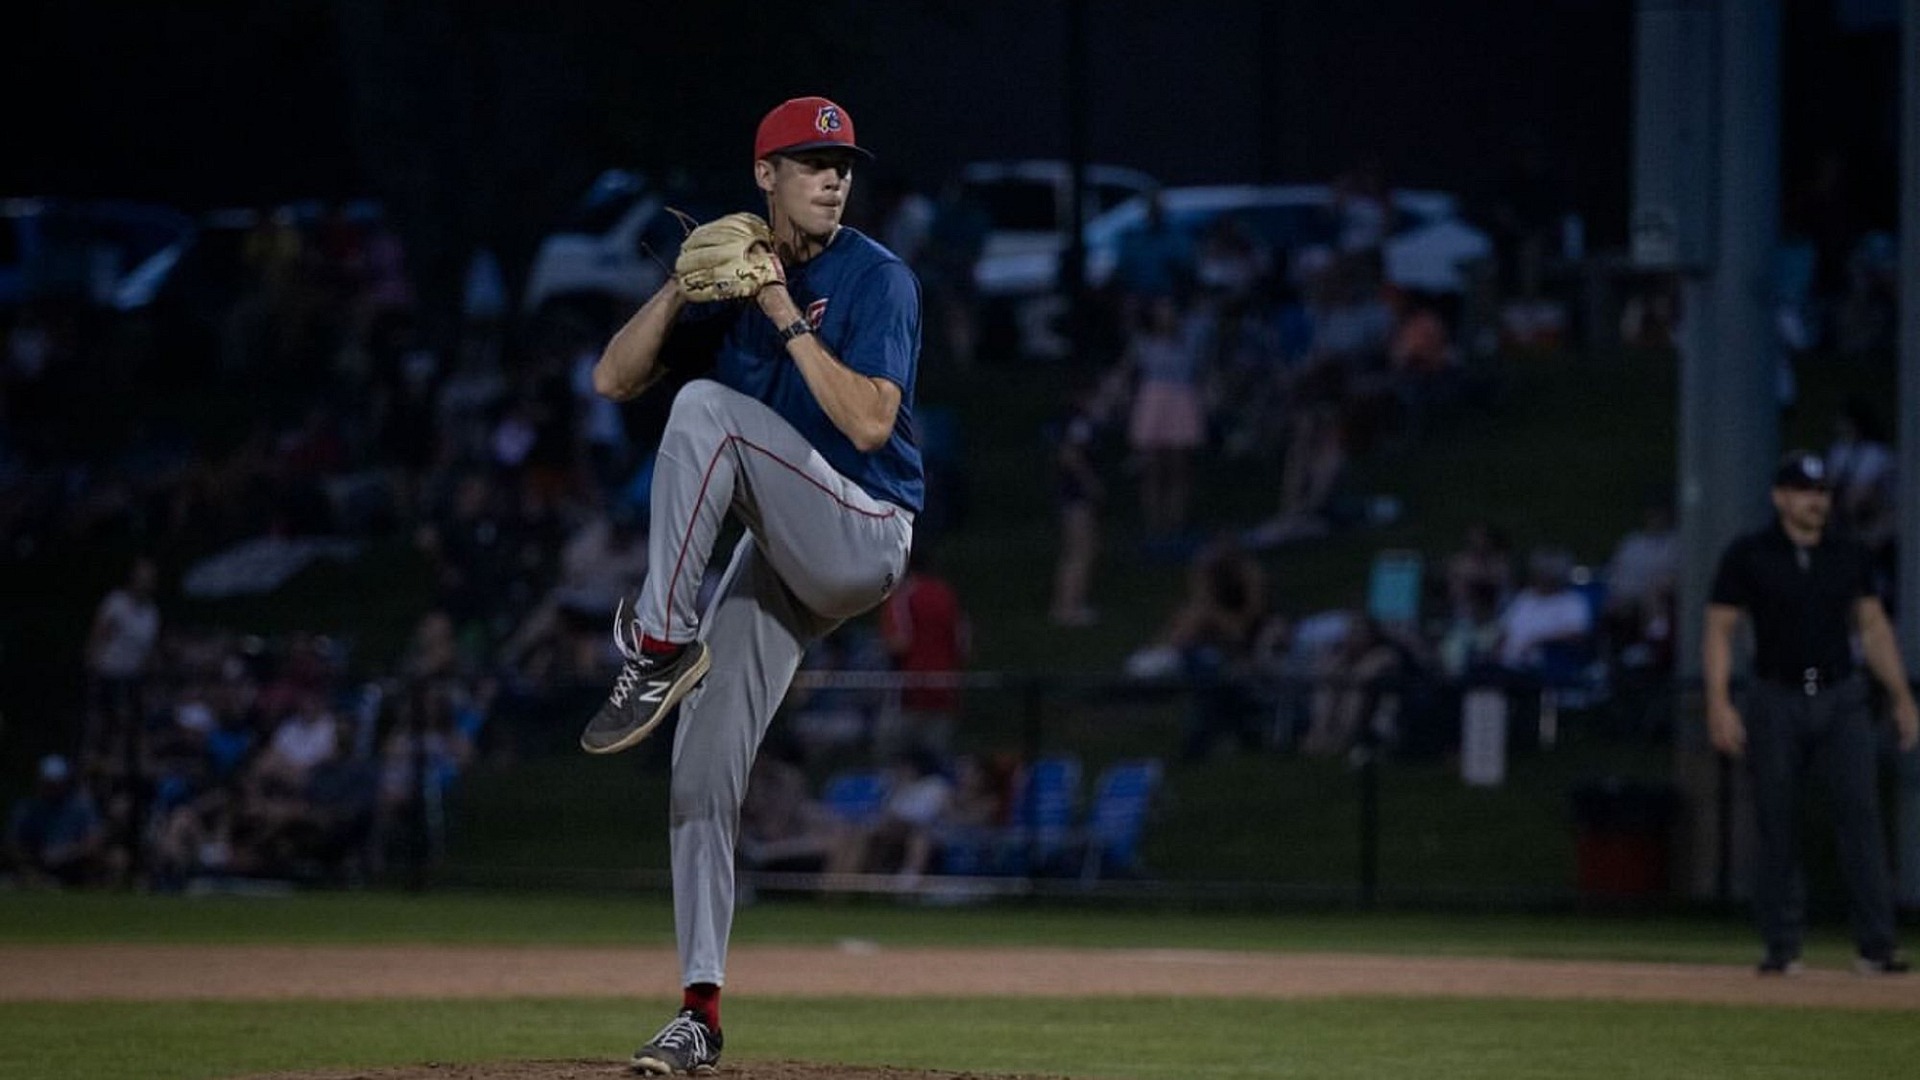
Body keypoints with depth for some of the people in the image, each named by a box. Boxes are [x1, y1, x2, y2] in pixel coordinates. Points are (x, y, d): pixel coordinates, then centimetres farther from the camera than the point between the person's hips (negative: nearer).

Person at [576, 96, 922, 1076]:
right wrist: (681, 289, -11)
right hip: (778, 560, 6)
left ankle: (662, 644, -24)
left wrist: (787, 318, -22)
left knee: (707, 407, -26)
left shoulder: (875, 279, -8)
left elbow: (869, 422, -21)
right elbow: (614, 379, 2)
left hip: (863, 537, -6)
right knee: (702, 772, 0)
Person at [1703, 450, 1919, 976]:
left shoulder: (1848, 553, 8)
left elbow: (1872, 626, 15)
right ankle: (1782, 947, 9)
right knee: (1775, 825, 1)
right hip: (1776, 701, -2)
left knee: (1860, 811, -9)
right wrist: (1718, 704, -14)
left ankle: (1876, 945, -12)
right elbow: (1719, 631, -3)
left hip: (1842, 698, 2)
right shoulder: (1748, 555, -2)